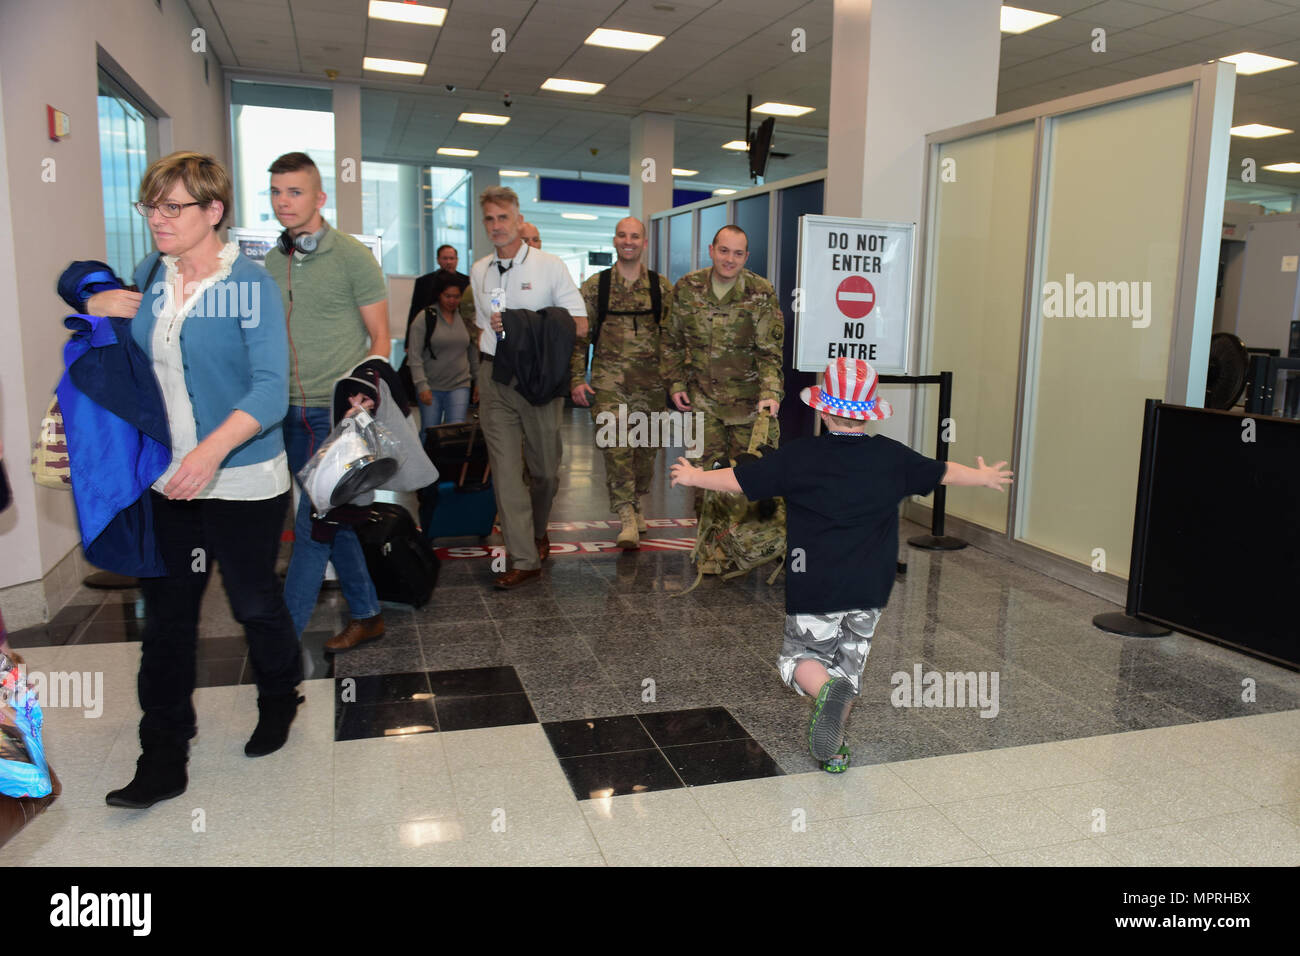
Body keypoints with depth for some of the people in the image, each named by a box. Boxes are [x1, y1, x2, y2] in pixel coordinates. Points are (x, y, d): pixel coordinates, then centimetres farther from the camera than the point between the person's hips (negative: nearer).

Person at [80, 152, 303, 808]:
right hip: (166, 478, 5)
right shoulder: (149, 279, 7)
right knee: (165, 612, 8)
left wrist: (214, 447, -33)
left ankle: (279, 699, 39)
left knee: (253, 601, 10)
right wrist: (96, 304, 5)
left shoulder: (250, 283, -12)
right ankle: (163, 756, 19)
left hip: (242, 480, -5)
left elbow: (270, 388, -20)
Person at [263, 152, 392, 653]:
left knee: (314, 523, -6)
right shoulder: (273, 262, 12)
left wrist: (361, 396, -17)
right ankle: (366, 615, 26)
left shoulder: (352, 256, -5)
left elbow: (380, 338, -4)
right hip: (292, 410, 6)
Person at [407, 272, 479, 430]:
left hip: (460, 385, 2)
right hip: (431, 387, -2)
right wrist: (422, 386, -14)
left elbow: (474, 352, 16)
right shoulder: (424, 318, -3)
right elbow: (414, 357, -6)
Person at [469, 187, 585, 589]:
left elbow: (579, 325, -6)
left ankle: (538, 530, 35)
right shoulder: (479, 271, 12)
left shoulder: (549, 265, -2)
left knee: (544, 468, 7)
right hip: (495, 378, 3)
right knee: (504, 468, -4)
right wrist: (484, 371, 12)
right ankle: (524, 558, -2)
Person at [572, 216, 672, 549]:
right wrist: (577, 379, -3)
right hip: (608, 379, -2)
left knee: (646, 445, 9)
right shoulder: (595, 285, 4)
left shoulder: (662, 286, 6)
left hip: (651, 381, 2)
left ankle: (635, 504, 28)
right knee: (616, 444, -11)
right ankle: (627, 518, -7)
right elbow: (580, 334, 4)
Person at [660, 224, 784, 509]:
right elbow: (672, 341, 11)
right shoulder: (687, 288, 0)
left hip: (748, 399, -2)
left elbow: (770, 350, -10)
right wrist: (675, 383, 5)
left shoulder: (762, 293, -7)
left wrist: (770, 392, -22)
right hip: (702, 397, 2)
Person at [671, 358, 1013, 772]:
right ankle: (833, 748, 16)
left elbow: (739, 479, -4)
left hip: (814, 589, -3)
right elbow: (943, 472, 15)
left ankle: (826, 690, -18)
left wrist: (695, 476, 15)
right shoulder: (891, 457, 0)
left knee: (798, 656, 13)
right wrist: (985, 476, 35)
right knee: (849, 663, 17)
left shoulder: (798, 457, -9)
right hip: (870, 589, 3)